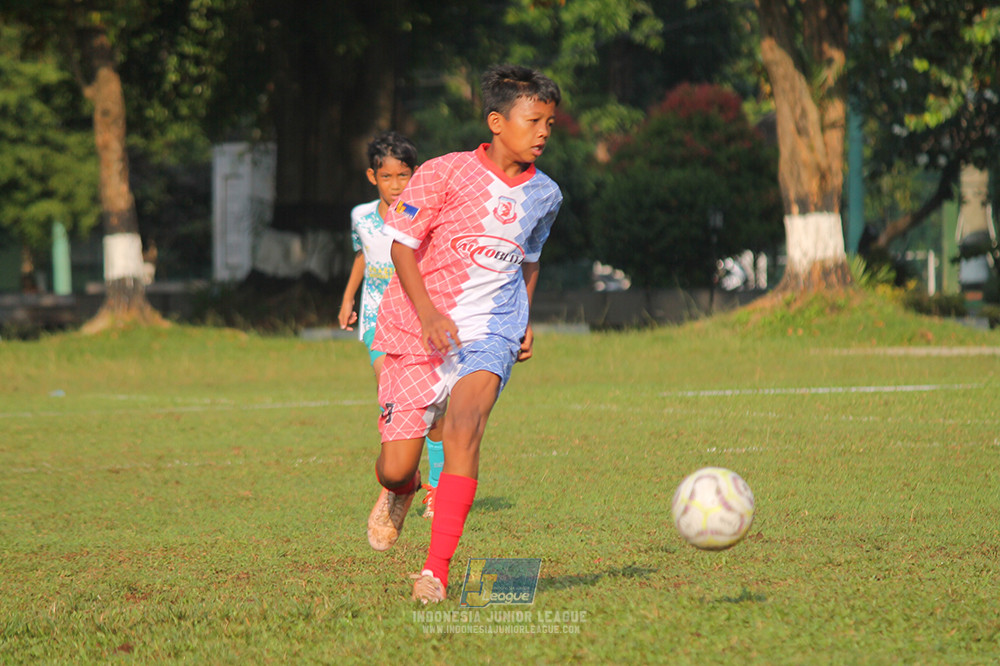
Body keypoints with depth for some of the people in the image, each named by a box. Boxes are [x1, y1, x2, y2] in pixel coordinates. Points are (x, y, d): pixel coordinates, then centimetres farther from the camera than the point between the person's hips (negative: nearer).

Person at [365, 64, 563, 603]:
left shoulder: (543, 194, 6)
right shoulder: (445, 174, -9)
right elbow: (403, 245, -6)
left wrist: (525, 322, 12)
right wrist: (427, 313, -19)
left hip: (489, 330, 2)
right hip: (418, 329, -2)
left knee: (463, 425, -28)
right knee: (394, 467, -3)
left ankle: (437, 571, -28)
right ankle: (400, 494, 40)